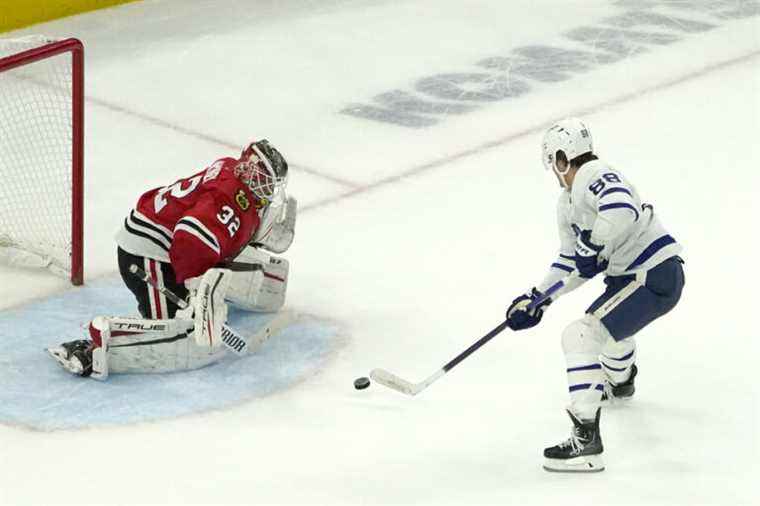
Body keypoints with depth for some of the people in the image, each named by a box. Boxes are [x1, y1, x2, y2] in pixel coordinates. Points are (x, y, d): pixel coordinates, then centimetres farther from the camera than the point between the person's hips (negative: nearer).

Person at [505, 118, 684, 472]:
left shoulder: (596, 176, -19)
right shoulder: (567, 203, 14)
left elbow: (622, 211, -39)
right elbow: (572, 261, 20)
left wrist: (592, 248, -26)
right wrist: (537, 298, 13)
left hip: (656, 277, -12)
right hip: (630, 275, 12)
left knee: (580, 335, -20)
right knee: (609, 318, 40)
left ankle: (586, 440, -22)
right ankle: (619, 381, 73)